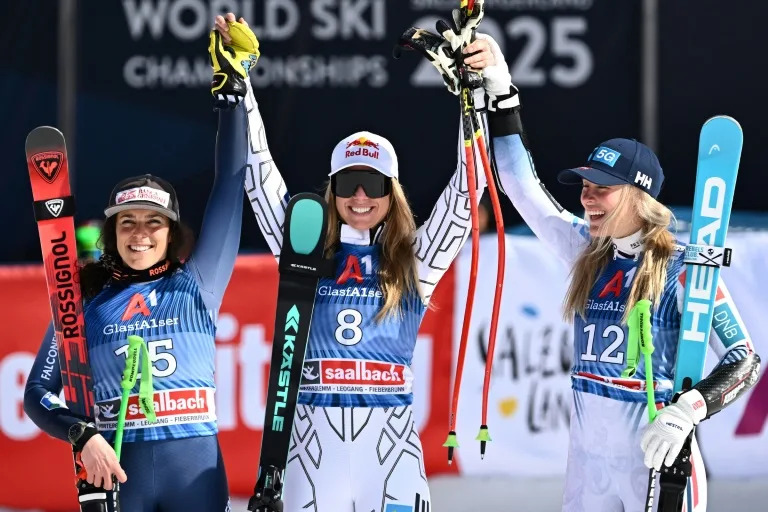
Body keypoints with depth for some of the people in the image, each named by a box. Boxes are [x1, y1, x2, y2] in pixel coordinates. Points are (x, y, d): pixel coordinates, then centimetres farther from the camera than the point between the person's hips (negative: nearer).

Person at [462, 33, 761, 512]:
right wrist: (500, 93, 2)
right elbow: (522, 184, 9)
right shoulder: (588, 253, 6)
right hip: (588, 459, 6)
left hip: (659, 463, -6)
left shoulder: (682, 269, -11)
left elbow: (746, 360, -13)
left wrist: (687, 411, -29)